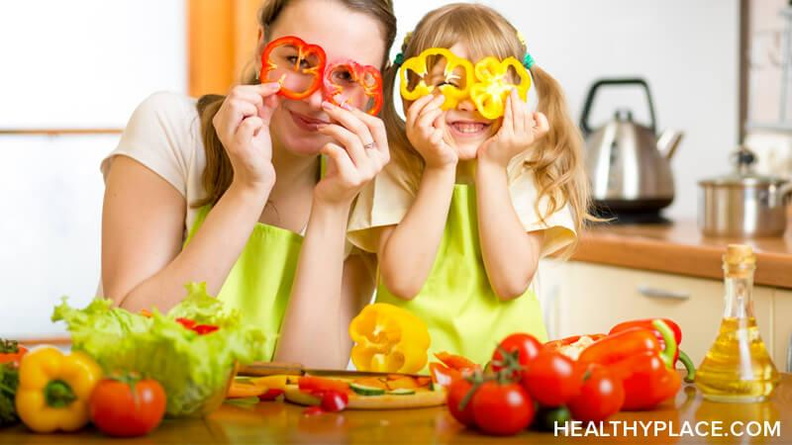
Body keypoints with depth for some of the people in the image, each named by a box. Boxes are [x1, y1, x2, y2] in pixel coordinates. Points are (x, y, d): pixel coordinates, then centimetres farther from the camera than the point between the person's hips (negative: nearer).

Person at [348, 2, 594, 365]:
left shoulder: (531, 179, 2)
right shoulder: (393, 176, 1)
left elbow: (511, 281, -10)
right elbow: (403, 281, -12)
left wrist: (490, 169, -10)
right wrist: (439, 170, -11)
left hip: (504, 356, 1)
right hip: (409, 355, -1)